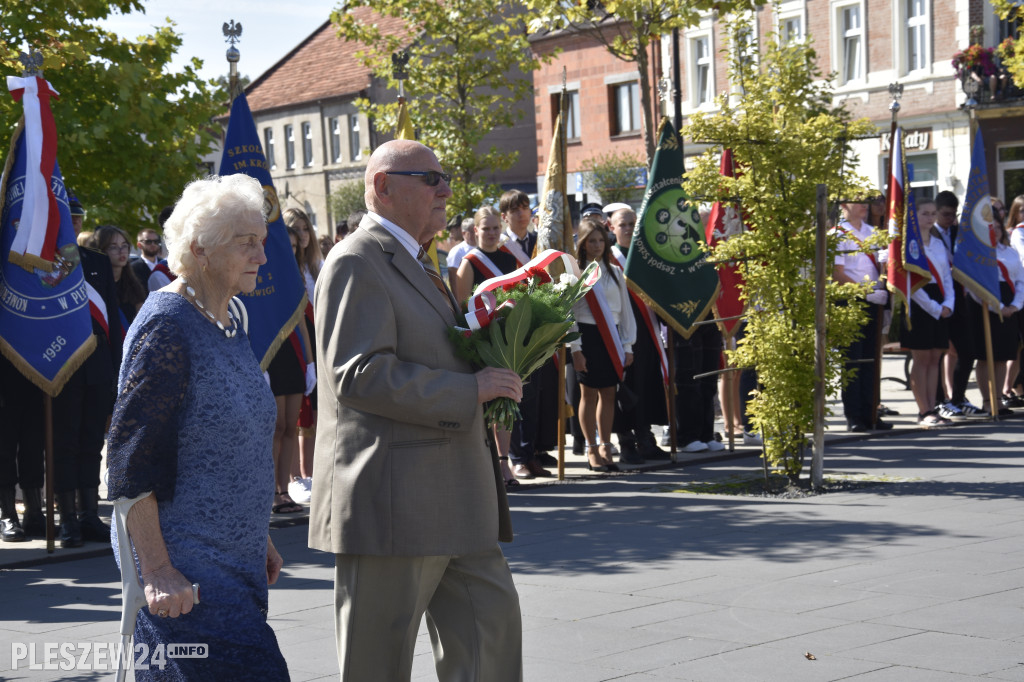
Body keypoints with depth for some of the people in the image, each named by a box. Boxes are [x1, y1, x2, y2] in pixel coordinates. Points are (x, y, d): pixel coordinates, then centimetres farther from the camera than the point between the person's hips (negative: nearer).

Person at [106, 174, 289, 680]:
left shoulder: (230, 318, 12)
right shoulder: (167, 325, -15)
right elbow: (131, 457, -18)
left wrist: (257, 539, 21)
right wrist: (155, 569, -21)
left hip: (235, 558, 8)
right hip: (184, 562, -8)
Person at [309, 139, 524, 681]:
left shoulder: (413, 264, 20)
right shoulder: (357, 263, -13)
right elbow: (358, 373, -24)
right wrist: (469, 390, -21)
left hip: (453, 504, 10)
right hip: (390, 505, -10)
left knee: (492, 624, 10)